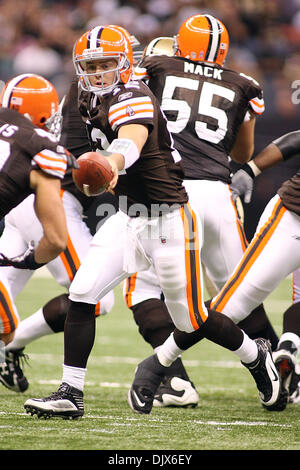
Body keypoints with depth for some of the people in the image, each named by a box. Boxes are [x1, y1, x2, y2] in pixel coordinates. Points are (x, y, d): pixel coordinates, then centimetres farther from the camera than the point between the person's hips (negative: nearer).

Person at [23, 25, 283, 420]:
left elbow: (133, 140, -44)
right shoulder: (94, 103, 8)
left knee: (192, 321, 3)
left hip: (169, 220, -8)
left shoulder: (131, 99, -21)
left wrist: (112, 163, -64)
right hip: (129, 220, 8)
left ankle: (256, 357, 31)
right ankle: (71, 394, -6)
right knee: (82, 294, -9)